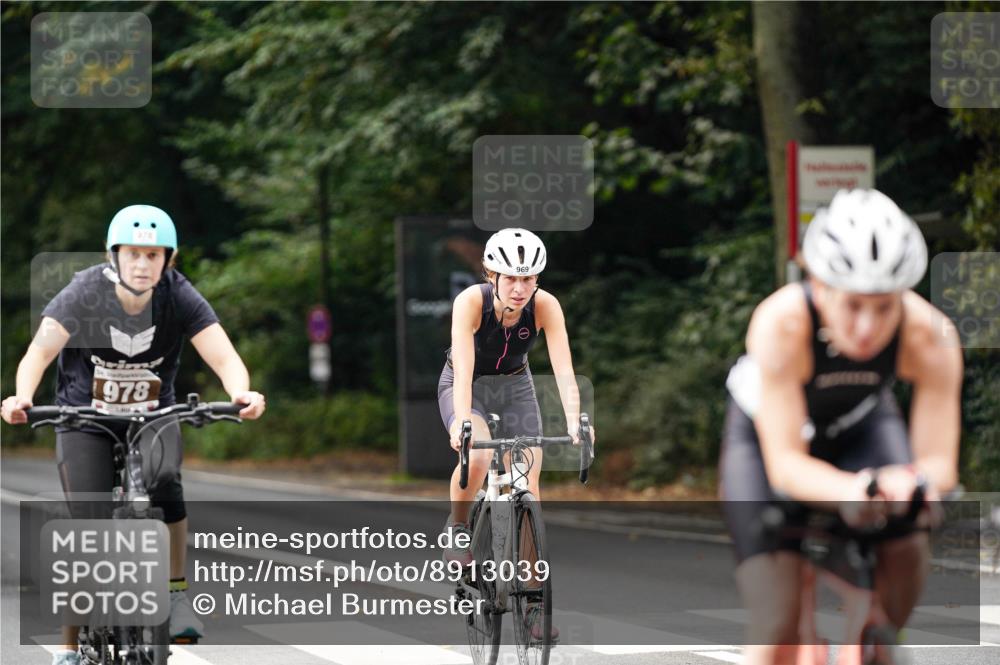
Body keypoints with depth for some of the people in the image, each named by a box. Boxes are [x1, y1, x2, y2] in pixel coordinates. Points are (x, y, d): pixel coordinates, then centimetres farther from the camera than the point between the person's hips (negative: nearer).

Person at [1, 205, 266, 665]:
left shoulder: (180, 298, -16)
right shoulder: (84, 294, -21)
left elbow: (223, 356, -26)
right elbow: (40, 350, -33)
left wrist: (241, 393, -49)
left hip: (153, 417, 1)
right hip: (85, 420, -1)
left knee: (165, 484, -29)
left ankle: (177, 595, -12)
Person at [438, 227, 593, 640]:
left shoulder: (545, 307, -25)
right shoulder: (471, 302, -31)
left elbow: (564, 370, -33)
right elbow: (464, 369, -40)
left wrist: (574, 422, -48)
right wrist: (463, 422, -55)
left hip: (515, 386, 2)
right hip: (466, 387, -2)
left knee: (528, 486, -9)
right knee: (478, 455, -34)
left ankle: (535, 603, -1)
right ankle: (458, 526, -5)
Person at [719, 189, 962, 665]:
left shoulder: (930, 335, -34)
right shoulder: (781, 323, -40)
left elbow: (940, 461, -33)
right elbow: (784, 464, -41)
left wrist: (913, 481, -57)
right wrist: (850, 491, -62)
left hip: (860, 428, 2)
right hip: (768, 434, -2)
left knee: (907, 548, -26)